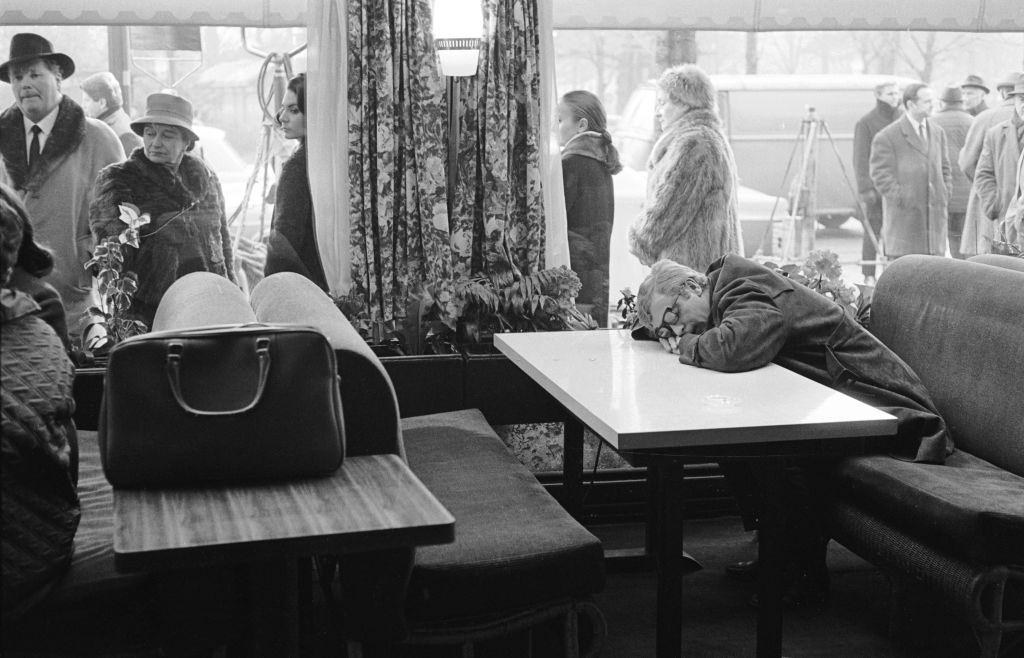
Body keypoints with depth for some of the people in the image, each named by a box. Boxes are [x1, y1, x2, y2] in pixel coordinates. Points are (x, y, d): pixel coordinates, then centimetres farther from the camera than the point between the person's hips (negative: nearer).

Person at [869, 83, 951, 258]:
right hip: (904, 217, -5)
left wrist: (945, 196, 9)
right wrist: (902, 199, -14)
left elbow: (944, 168, 22)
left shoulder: (938, 133, 17)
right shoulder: (887, 136, -4)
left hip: (935, 215, 6)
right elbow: (881, 175, -8)